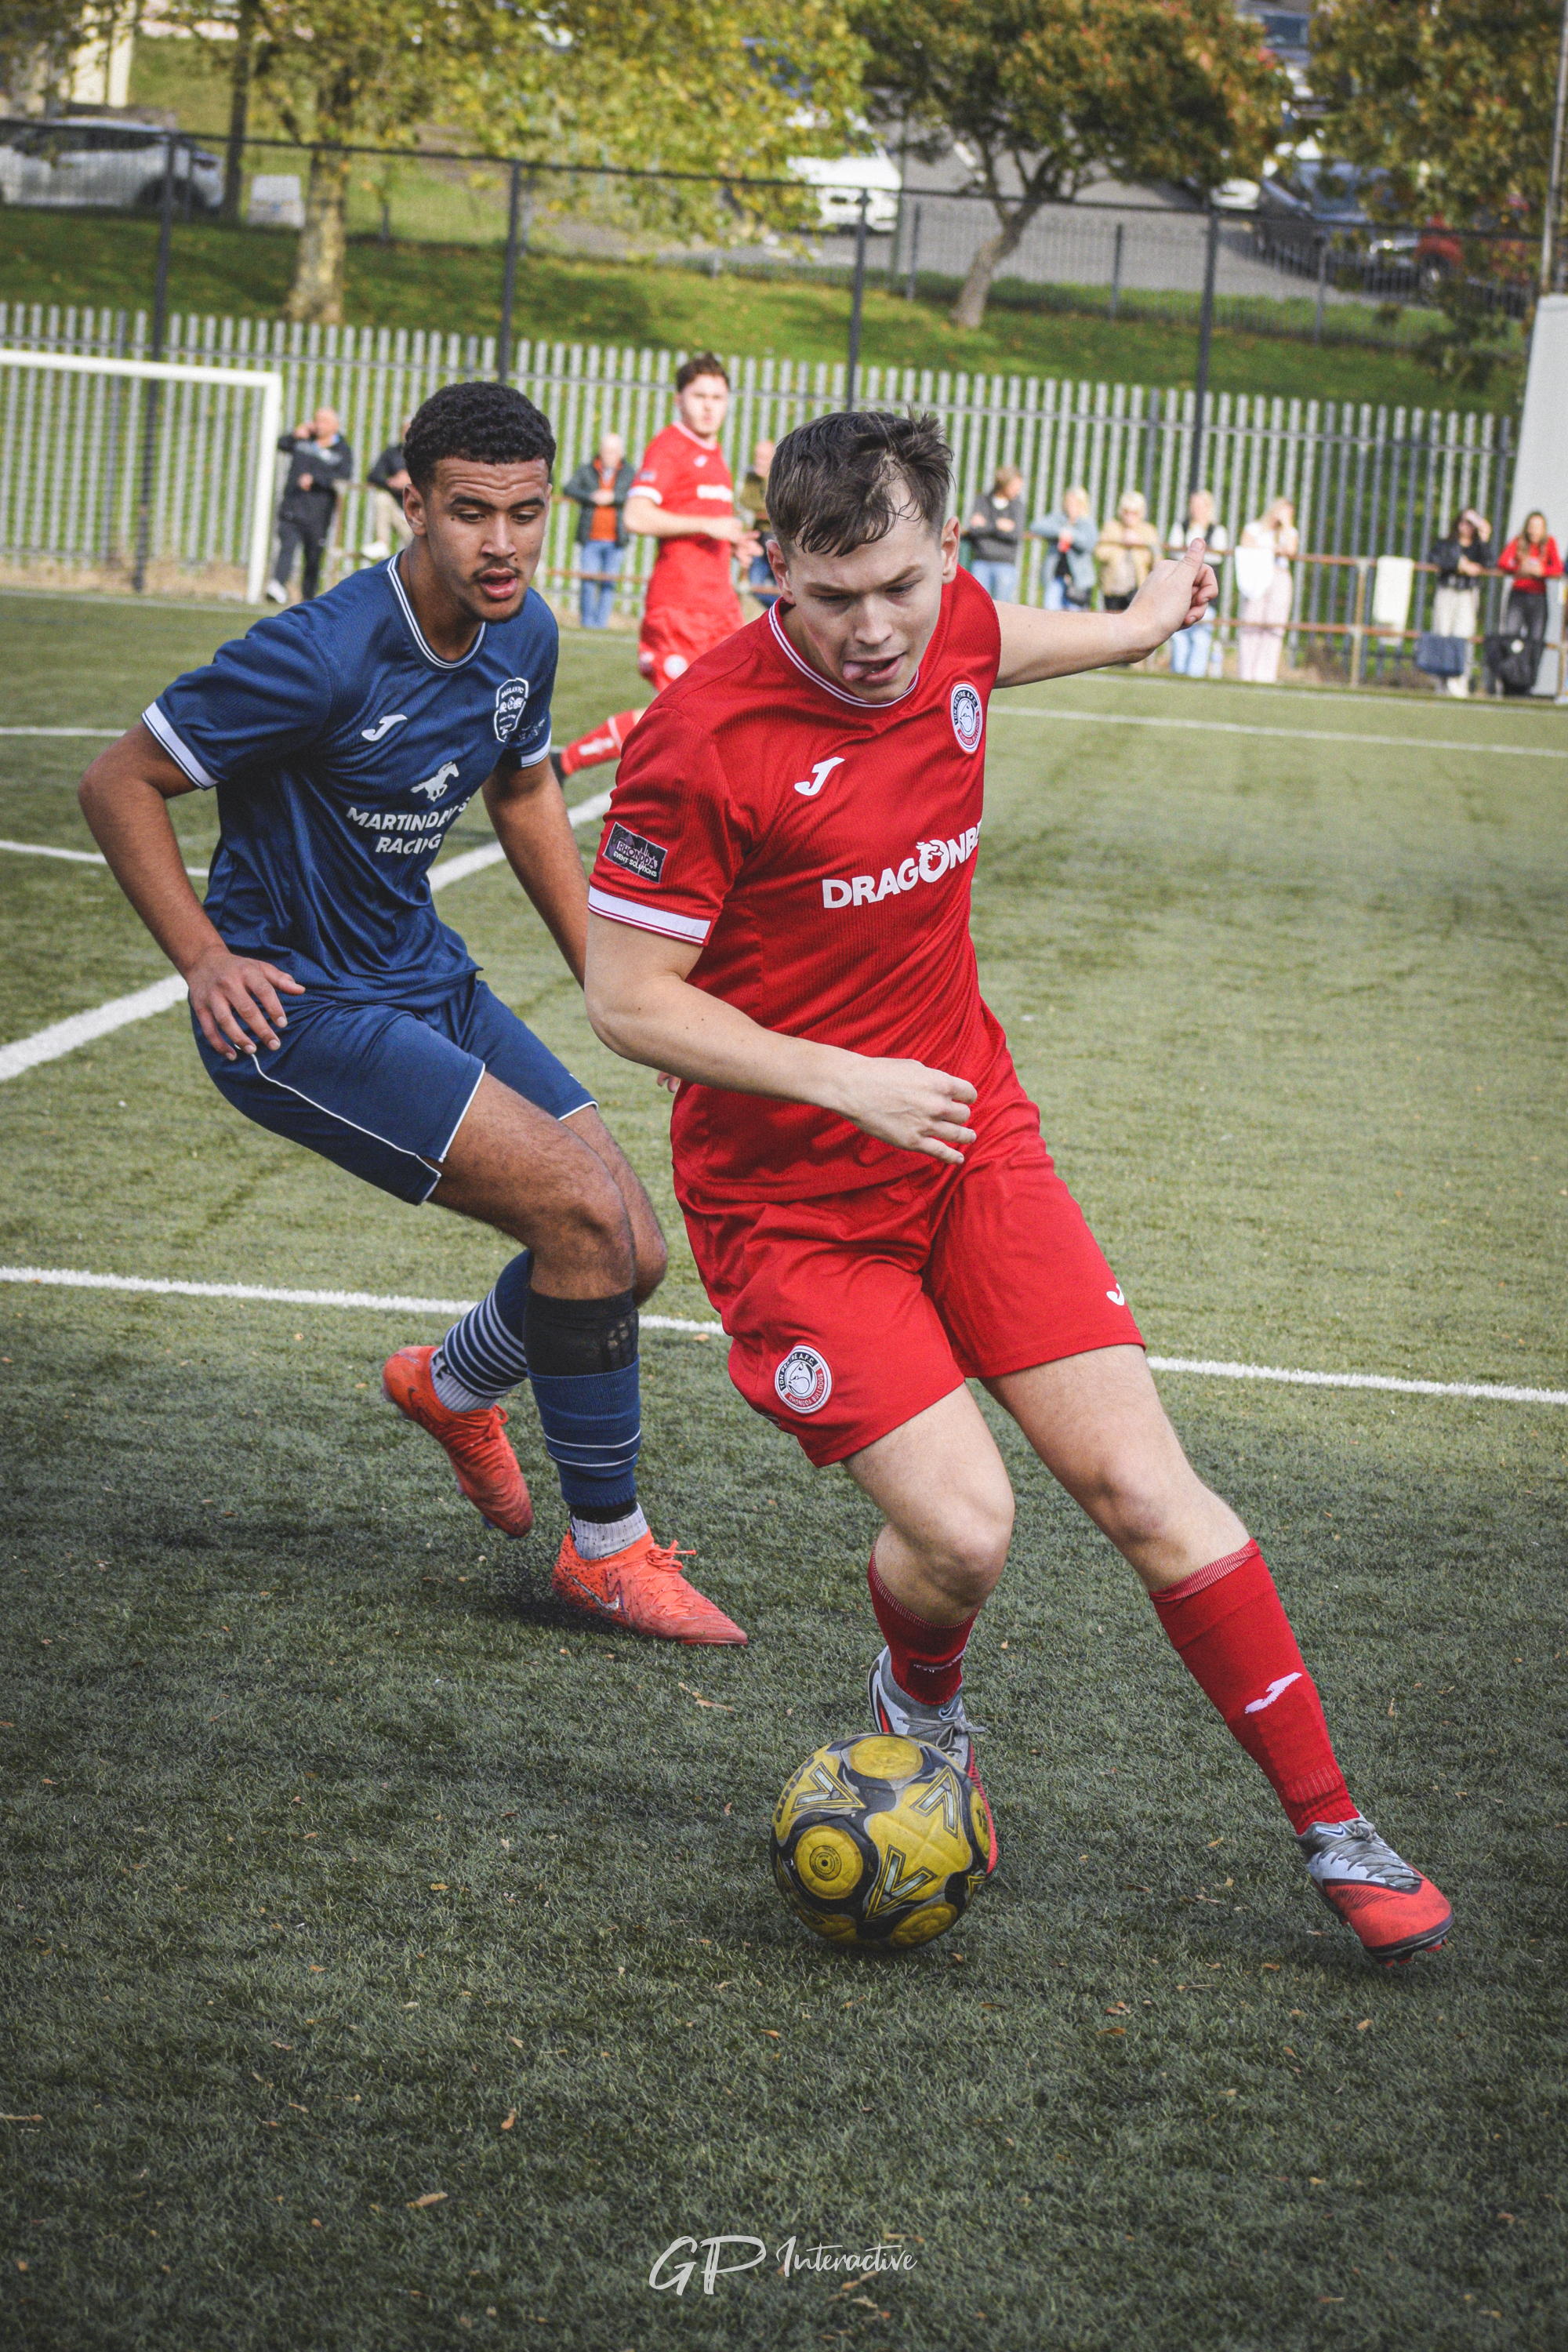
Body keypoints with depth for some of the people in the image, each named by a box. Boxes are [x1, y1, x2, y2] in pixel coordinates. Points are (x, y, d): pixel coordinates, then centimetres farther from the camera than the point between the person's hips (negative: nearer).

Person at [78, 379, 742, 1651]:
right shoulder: (327, 656, -24)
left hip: (427, 979, 8)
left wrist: (605, 968, 15)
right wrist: (205, 961, -21)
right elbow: (119, 784, -15)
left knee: (631, 1256, 3)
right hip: (300, 1010, -8)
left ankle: (455, 1381, 37)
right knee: (586, 1212, -19)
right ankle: (608, 1547, -2)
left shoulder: (522, 638, 0)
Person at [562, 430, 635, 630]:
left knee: (609, 582, -3)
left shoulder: (628, 474, 9)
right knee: (588, 581, -6)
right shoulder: (586, 470, 11)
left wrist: (613, 497, -19)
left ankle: (602, 621, 1)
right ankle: (587, 619, 3)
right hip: (590, 539, 0)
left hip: (615, 540, 0)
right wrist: (592, 497, -16)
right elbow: (570, 489, -1)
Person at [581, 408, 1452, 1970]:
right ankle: (921, 1706, 23)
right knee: (959, 1530, -15)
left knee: (1141, 1486, -3)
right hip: (789, 1197, -5)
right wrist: (841, 1079, -24)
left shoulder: (953, 623, -4)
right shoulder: (702, 742, -22)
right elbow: (626, 1000, -17)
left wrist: (1134, 625, 40)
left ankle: (1331, 1828, 7)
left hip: (970, 1136, 5)